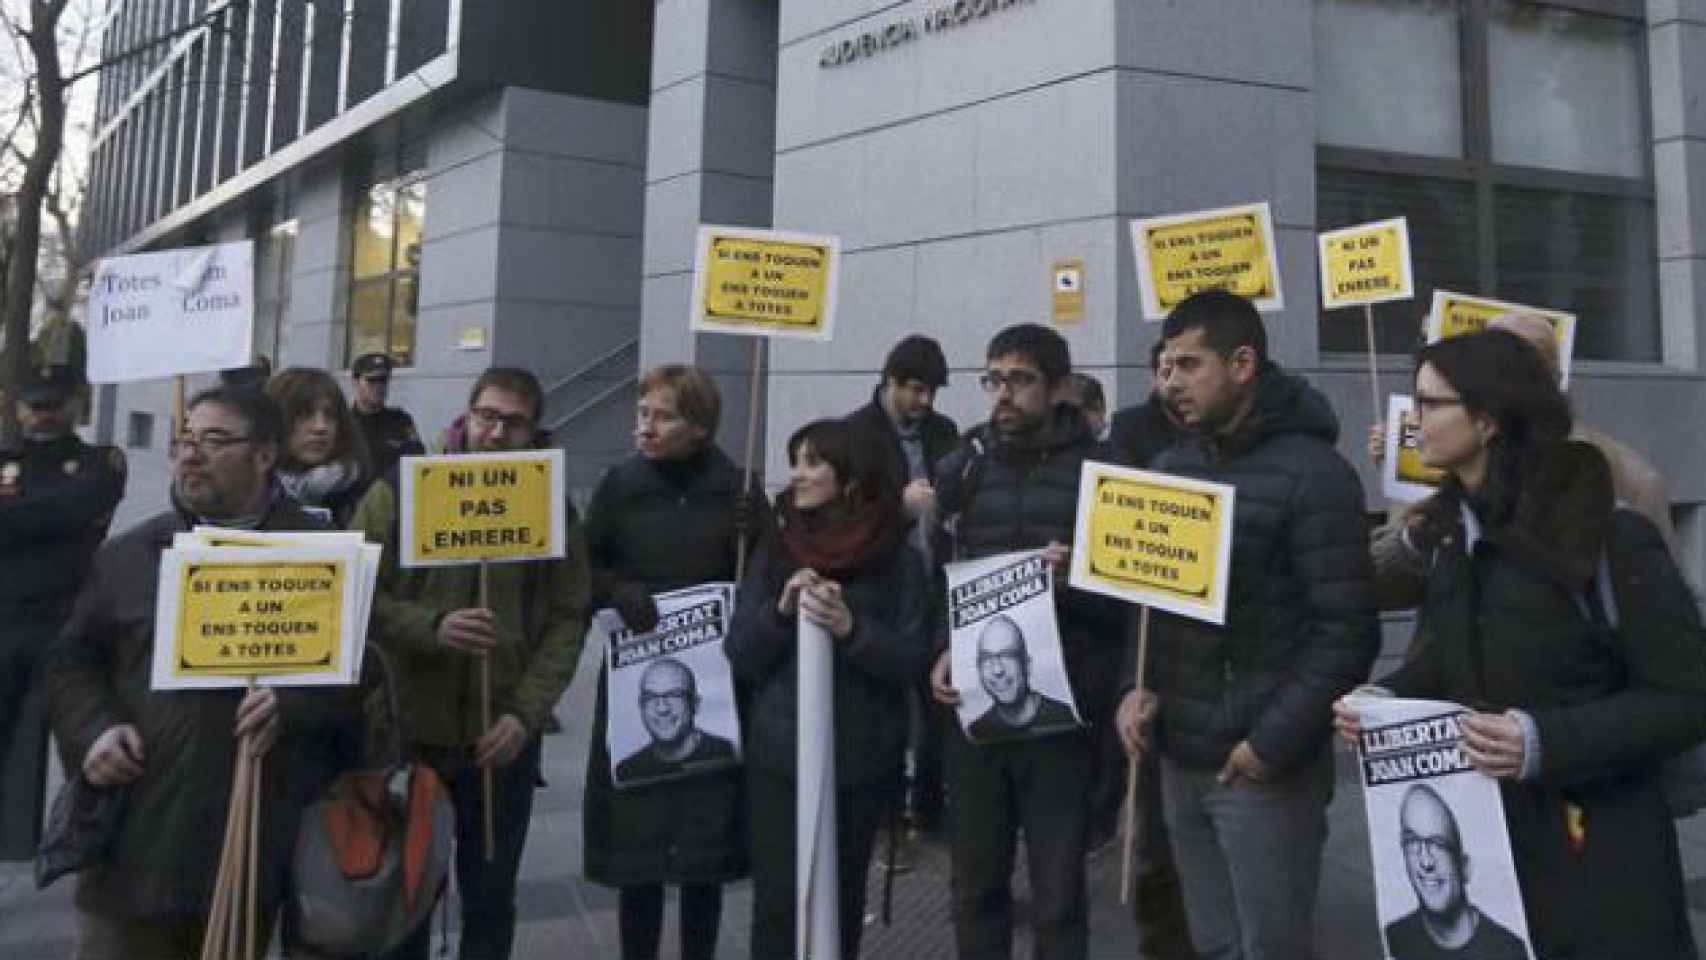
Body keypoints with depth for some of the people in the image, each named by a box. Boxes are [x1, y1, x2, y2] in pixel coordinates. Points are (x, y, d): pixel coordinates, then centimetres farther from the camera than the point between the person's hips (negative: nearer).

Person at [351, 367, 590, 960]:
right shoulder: (399, 491, -2)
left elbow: (567, 621, -1)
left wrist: (526, 713, -11)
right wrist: (432, 627, -22)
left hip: (503, 742, 1)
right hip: (405, 732, -1)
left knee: (491, 900, 15)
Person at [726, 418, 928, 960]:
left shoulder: (896, 560, 0)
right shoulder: (773, 553, 7)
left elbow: (912, 662, -5)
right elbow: (739, 657, 2)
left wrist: (852, 629, -21)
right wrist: (780, 610, -15)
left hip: (862, 756, -1)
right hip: (778, 752, 1)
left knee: (843, 896, 10)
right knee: (777, 899, -1)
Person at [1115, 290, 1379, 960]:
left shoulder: (1312, 473, -11)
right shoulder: (1170, 466, 11)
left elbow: (1348, 631, -15)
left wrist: (1273, 741, -16)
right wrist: (1138, 686, 0)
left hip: (1265, 767, -6)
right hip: (1179, 759, 6)